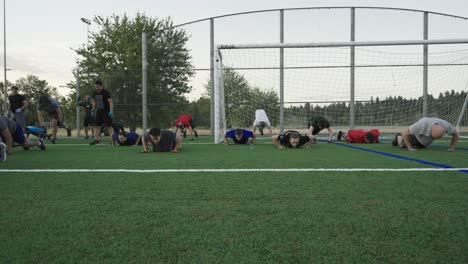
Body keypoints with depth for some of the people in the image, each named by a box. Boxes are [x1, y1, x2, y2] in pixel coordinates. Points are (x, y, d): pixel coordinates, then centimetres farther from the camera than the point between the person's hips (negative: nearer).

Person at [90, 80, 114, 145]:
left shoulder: (106, 93, -13)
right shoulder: (94, 93, 9)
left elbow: (110, 102, -17)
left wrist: (111, 111, -26)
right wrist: (93, 110, 17)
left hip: (106, 112, -7)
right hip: (99, 111, 7)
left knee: (109, 126, -8)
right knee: (97, 126, 5)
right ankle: (96, 140, 12)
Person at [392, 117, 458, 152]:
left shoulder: (445, 125, -38)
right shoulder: (422, 125, -48)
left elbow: (455, 134, -16)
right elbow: (405, 133, -39)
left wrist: (452, 147, -20)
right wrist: (410, 148, -34)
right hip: (416, 136, -4)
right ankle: (398, 137, 48)